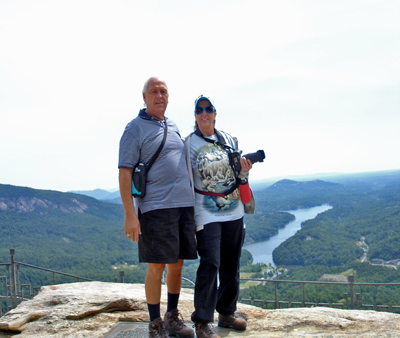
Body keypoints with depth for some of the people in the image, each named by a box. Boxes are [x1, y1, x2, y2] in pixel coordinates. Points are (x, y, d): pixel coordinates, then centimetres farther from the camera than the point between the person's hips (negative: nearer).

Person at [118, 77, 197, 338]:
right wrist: (130, 215, -17)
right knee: (157, 266, -1)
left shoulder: (173, 126, 17)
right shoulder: (135, 128, -3)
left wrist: (191, 203, 20)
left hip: (184, 204, 6)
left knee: (177, 263, 12)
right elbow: (125, 172, -9)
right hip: (155, 207, -6)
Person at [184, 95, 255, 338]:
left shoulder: (229, 139, 11)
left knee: (231, 264, 11)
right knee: (210, 263, -12)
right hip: (207, 212, -4)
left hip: (234, 210, 5)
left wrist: (244, 171, -8)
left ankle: (227, 312, 27)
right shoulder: (189, 143, 1)